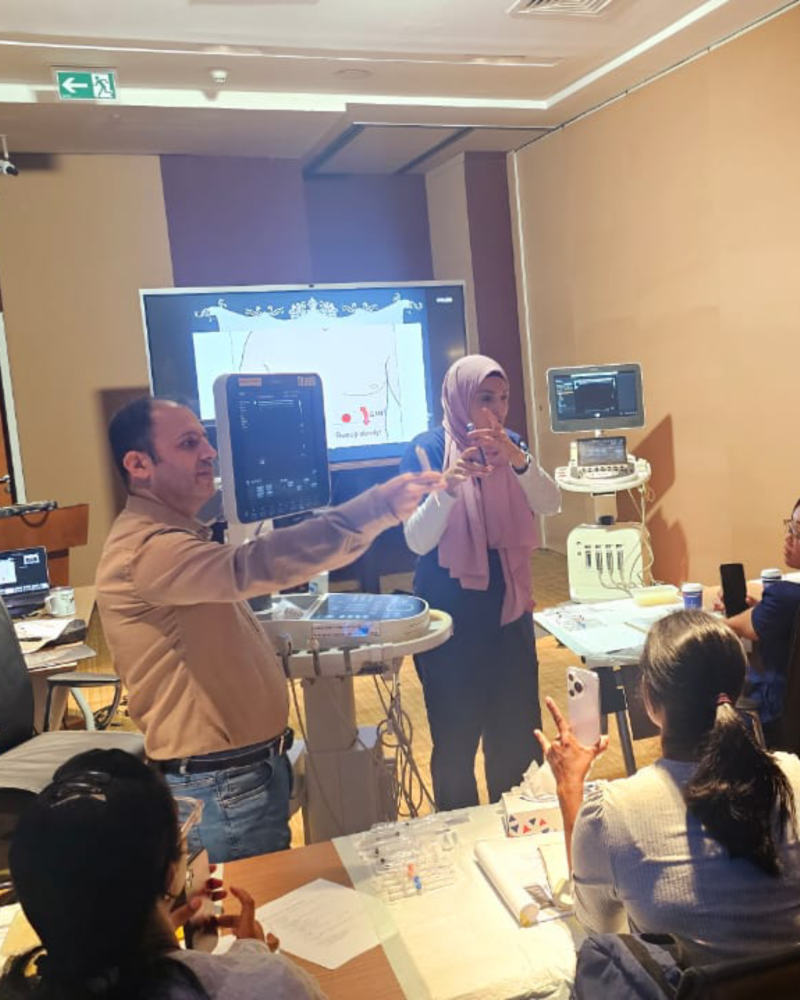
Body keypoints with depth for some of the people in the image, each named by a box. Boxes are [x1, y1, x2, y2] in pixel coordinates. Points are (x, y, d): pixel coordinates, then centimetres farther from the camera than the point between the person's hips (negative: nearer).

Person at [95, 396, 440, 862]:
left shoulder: (176, 534, 11)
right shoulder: (145, 549, -25)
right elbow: (250, 566, -40)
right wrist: (377, 508, -45)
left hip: (251, 767, 10)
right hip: (222, 789, -10)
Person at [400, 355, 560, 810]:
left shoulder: (511, 444, 4)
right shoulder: (428, 448, -11)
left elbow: (551, 504, -11)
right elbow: (418, 541, -19)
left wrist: (518, 459, -28)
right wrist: (448, 487, -36)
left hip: (508, 608, 5)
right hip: (450, 614, -4)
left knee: (517, 733, 11)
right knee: (456, 737, 5)